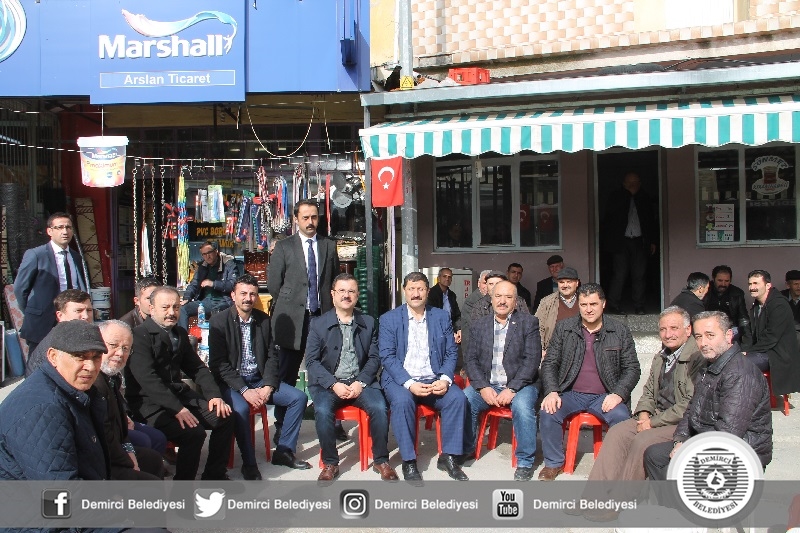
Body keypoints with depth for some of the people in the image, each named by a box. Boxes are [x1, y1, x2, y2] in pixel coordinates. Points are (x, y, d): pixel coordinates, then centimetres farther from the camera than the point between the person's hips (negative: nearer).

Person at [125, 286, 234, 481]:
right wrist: (177, 409, -27)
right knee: (193, 432, -27)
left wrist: (214, 395, -1)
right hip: (149, 403, -8)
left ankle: (215, 475, 9)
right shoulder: (139, 335, -13)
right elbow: (148, 379, -22)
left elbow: (197, 368, 16)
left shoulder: (180, 333, 13)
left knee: (225, 418, -7)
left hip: (178, 393, 8)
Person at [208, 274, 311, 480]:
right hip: (232, 383, -5)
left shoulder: (263, 320, 6)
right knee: (240, 408, -34)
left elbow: (272, 356, 7)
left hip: (259, 381, 5)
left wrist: (268, 387, -9)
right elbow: (218, 364, -12)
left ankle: (284, 451, 4)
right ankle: (249, 465, -17)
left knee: (299, 397, -9)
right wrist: (244, 390, -20)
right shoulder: (219, 321, -8)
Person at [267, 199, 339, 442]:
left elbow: (335, 280, 15)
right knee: (287, 376, 4)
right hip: (294, 319, -1)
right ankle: (282, 428, 14)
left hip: (323, 315, 2)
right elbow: (273, 283, 4)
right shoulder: (284, 247, 4)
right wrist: (288, 306, 4)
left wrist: (331, 308, 8)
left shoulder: (329, 246, 11)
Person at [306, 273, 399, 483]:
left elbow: (374, 357, 5)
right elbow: (311, 361, -1)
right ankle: (330, 463, -10)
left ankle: (381, 461, -6)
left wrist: (361, 383, -11)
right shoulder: (318, 325, 5)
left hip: (360, 381, 1)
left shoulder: (369, 323, 10)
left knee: (380, 408, -25)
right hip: (329, 383, -1)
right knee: (322, 411, -30)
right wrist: (334, 384, -14)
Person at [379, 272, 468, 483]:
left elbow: (451, 352, 7)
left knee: (458, 397, -25)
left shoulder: (441, 317, 9)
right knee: (402, 401, -34)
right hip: (401, 380, -2)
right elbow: (387, 356, -6)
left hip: (434, 380, 2)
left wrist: (445, 379, -13)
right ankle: (409, 461, -19)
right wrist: (409, 384, -20)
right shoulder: (389, 319, 2)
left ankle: (448, 457, -11)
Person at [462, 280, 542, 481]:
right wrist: (483, 387, -12)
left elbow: (532, 359, -8)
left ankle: (525, 463, -15)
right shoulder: (479, 326, 12)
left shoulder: (529, 323, 1)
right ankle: (466, 450, -1)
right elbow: (471, 359, 5)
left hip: (519, 384, -3)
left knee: (522, 406, -33)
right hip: (486, 385, 3)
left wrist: (512, 389, -18)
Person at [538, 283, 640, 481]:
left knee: (622, 418, -31)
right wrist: (551, 392, -11)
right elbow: (549, 364, 6)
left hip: (605, 397, -1)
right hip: (571, 394, 1)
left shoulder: (620, 331, 5)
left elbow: (632, 368, 4)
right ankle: (554, 463, -4)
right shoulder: (564, 328, 6)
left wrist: (618, 394, -13)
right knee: (547, 412, -26)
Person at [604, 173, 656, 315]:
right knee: (620, 275, -8)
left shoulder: (644, 199, 14)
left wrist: (652, 241, 13)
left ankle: (639, 308, 6)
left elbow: (651, 221, 17)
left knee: (639, 275, 1)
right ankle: (614, 307, -1)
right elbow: (610, 212, -11)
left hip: (639, 242, 3)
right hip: (621, 241, -3)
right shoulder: (616, 198, 7)